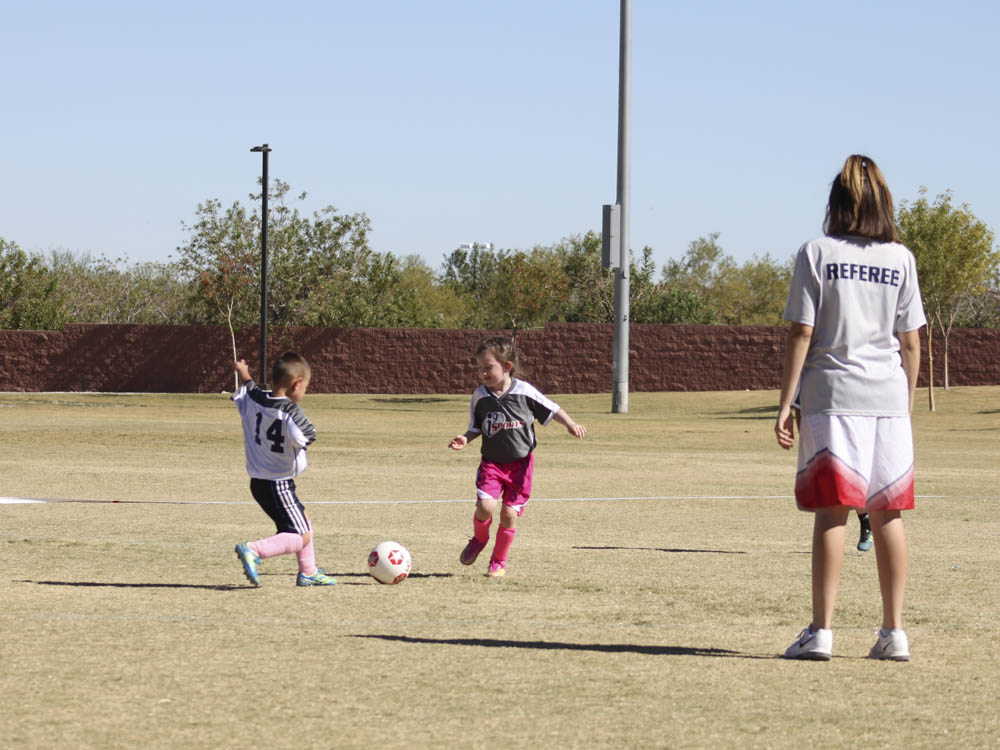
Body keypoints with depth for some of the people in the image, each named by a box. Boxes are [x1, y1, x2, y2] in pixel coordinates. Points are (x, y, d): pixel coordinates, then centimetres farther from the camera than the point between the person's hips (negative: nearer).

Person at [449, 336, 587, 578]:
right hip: (491, 462, 1)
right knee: (485, 506, -18)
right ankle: (479, 539, 16)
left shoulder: (524, 392, -10)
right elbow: (475, 429, 9)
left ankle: (499, 561, 17)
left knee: (509, 513, -3)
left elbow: (552, 410, 0)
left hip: (520, 462, -1)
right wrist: (465, 440, -11)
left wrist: (571, 425, -14)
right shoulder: (480, 397, -3)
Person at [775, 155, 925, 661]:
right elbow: (911, 341, 6)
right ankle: (894, 632, 9)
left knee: (831, 511, -3)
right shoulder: (900, 259, 7)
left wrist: (786, 404, -2)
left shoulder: (817, 254, 0)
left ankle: (820, 631, -7)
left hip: (832, 396, -2)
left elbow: (800, 335, -4)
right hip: (888, 398, 3)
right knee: (887, 514, 8)